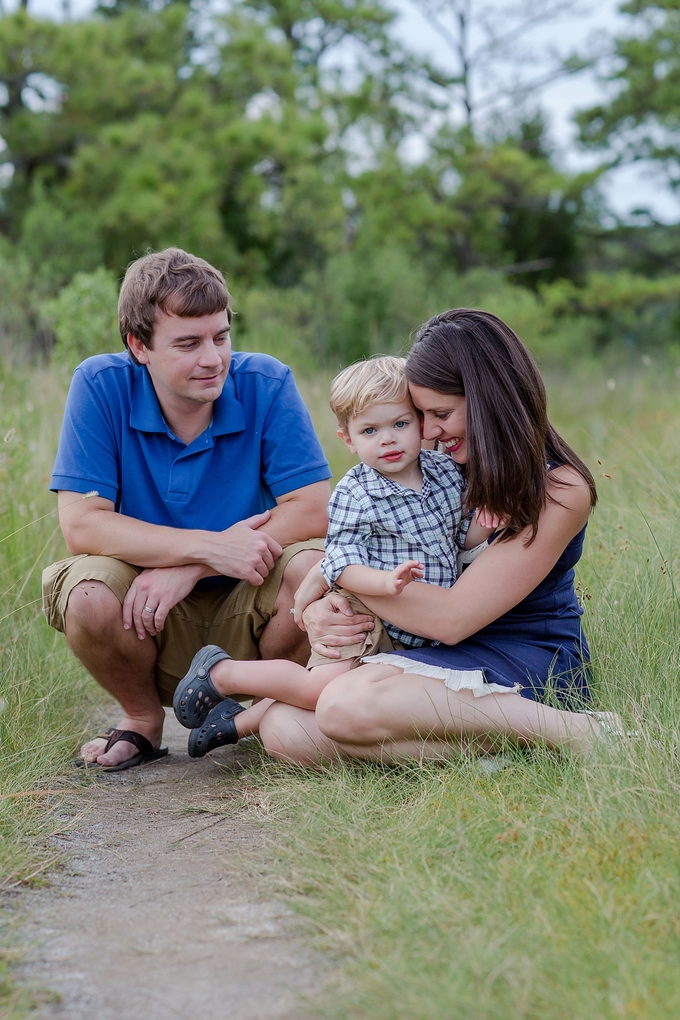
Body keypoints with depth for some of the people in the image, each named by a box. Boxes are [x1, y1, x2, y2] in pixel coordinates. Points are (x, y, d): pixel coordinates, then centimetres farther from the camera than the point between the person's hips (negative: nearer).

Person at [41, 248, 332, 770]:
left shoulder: (265, 384, -10)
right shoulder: (101, 387, -11)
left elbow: (313, 511, -17)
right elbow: (82, 524, -18)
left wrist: (187, 570, -25)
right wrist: (211, 547, -29)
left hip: (244, 616, 0)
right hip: (150, 627, 0)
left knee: (314, 569, -29)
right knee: (89, 596, -31)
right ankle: (144, 718, 3)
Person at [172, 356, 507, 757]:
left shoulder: (447, 470, 4)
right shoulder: (355, 495, -14)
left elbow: (464, 536, 14)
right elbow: (341, 564, -21)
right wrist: (385, 581, -39)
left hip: (408, 632, 7)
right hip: (363, 615, -6)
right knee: (326, 688, -23)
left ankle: (239, 722, 21)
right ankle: (220, 671, -5)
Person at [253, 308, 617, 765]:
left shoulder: (561, 491, -12)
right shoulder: (443, 468, 8)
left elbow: (451, 617, -17)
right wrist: (314, 610, -12)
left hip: (527, 664, -6)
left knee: (347, 706, -33)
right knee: (284, 731, -17)